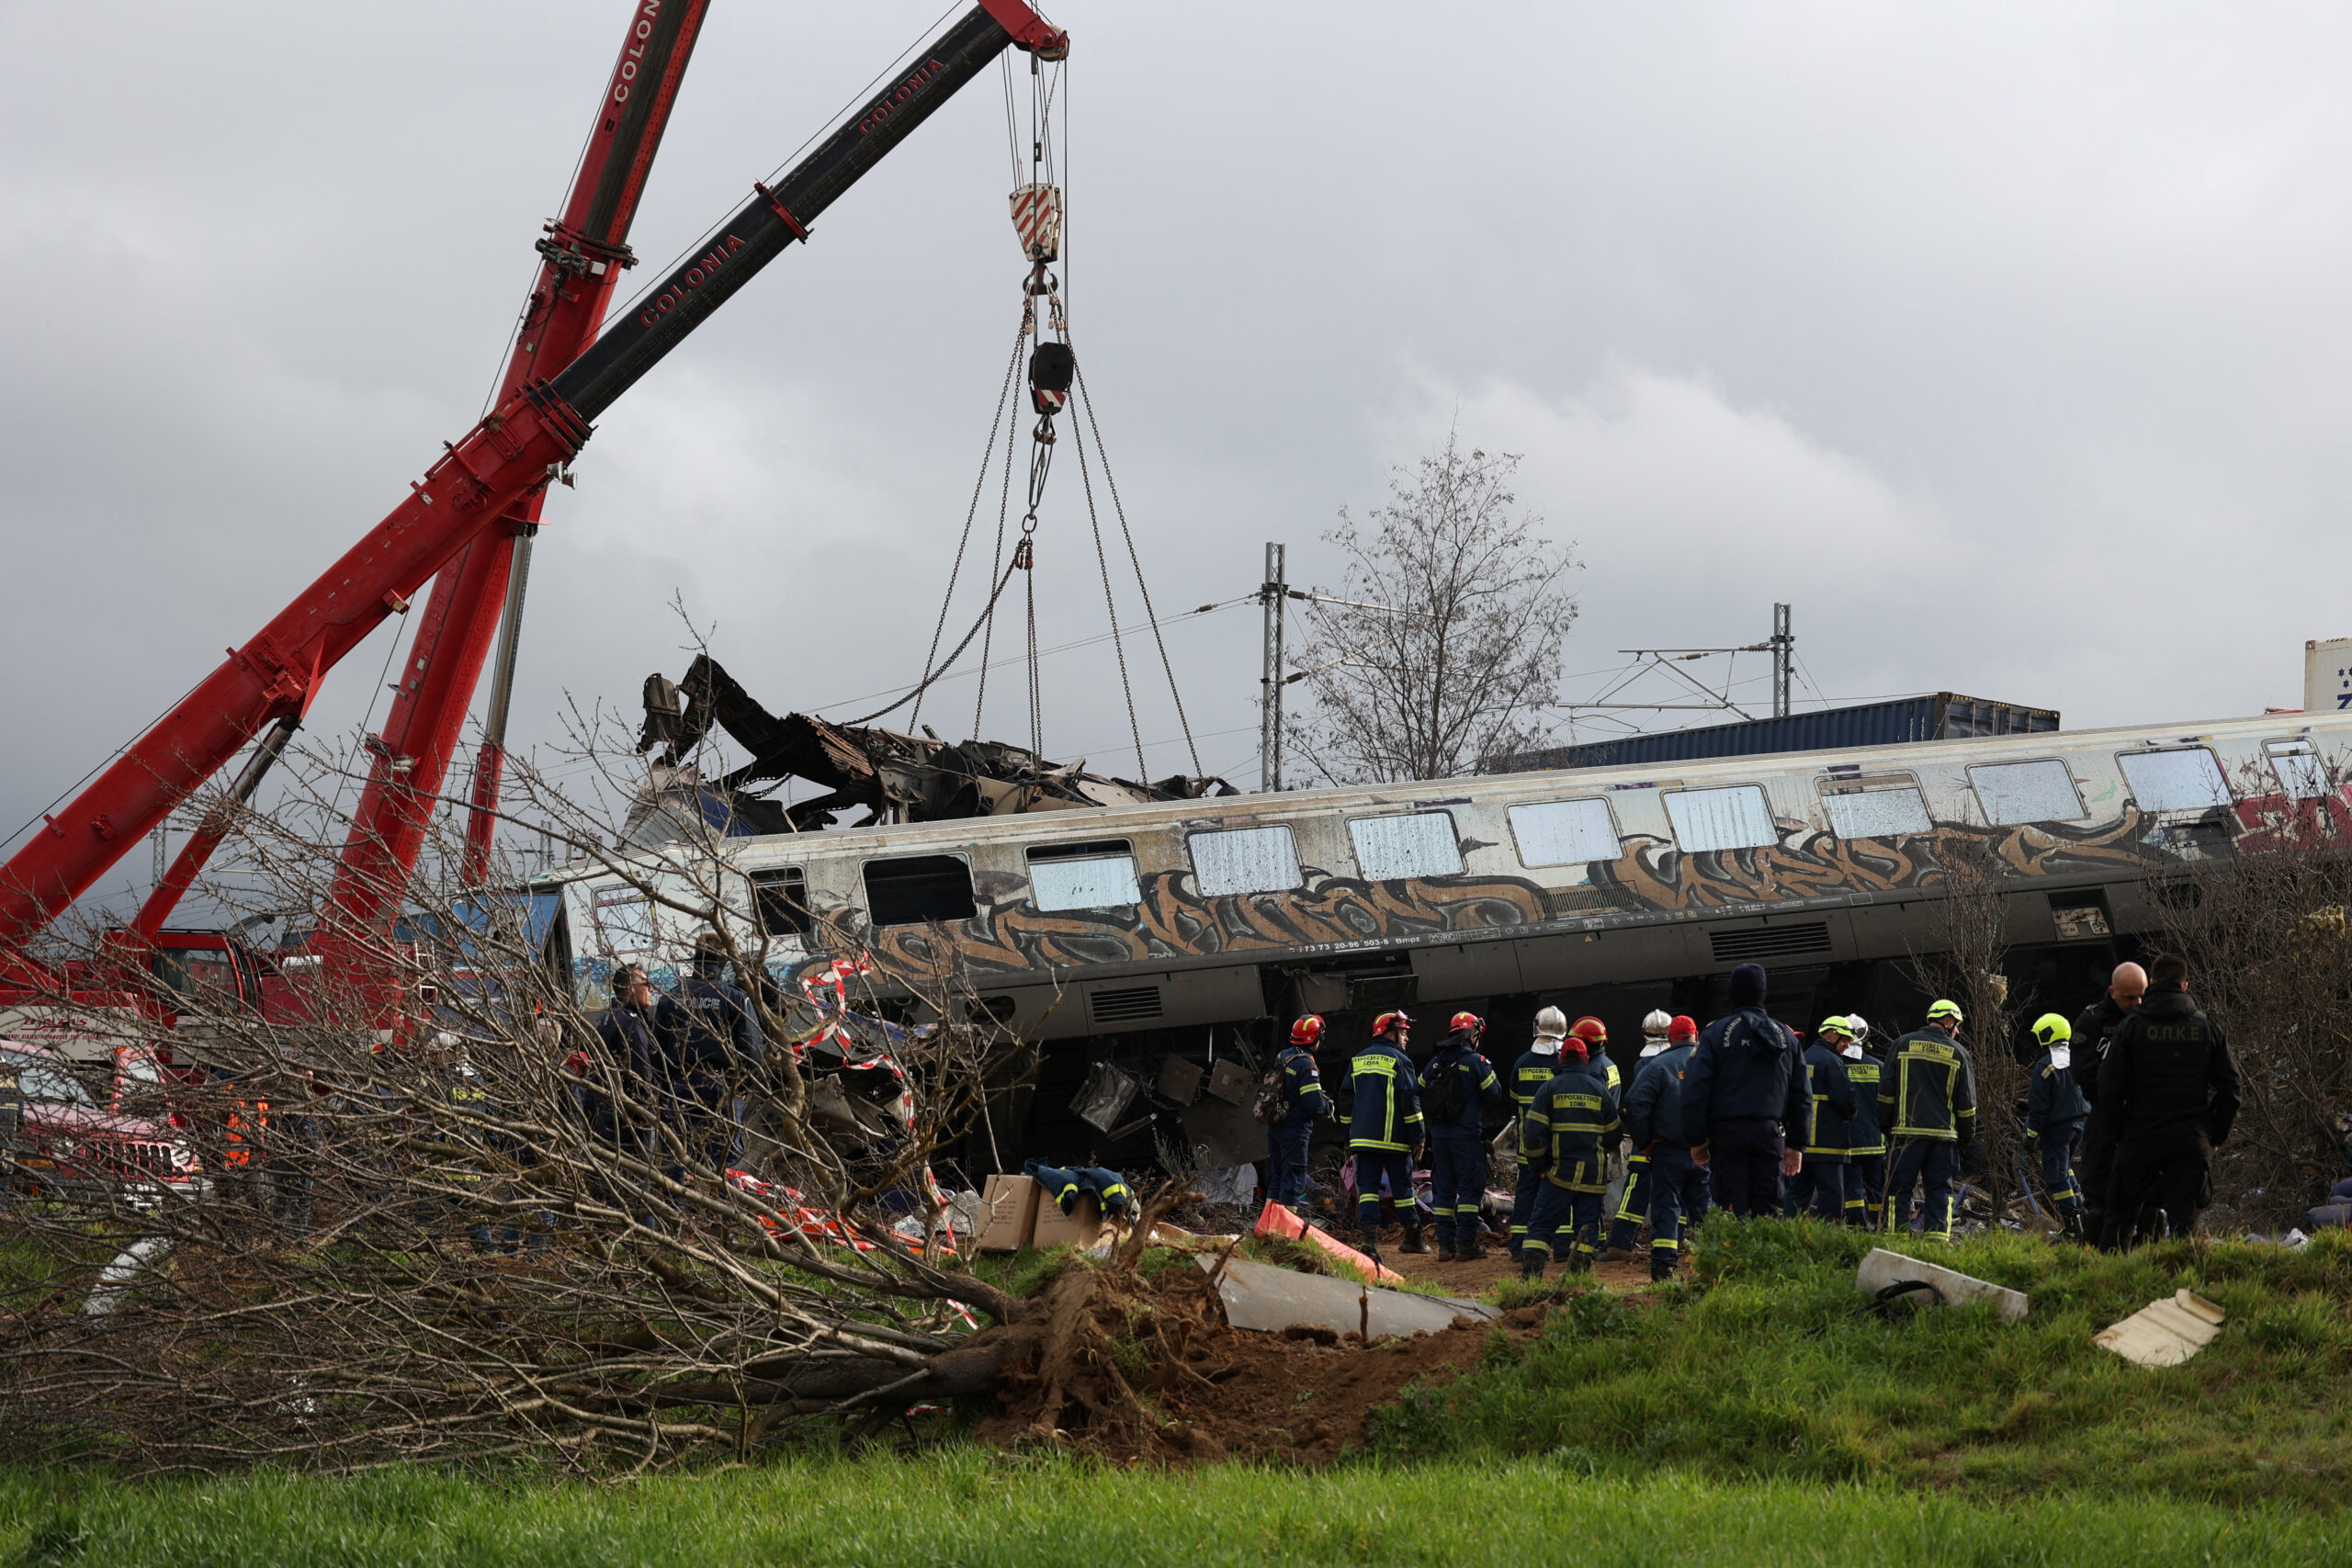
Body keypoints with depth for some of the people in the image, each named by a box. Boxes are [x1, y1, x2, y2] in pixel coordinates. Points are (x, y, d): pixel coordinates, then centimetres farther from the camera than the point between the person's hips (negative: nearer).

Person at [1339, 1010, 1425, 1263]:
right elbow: (1410, 1101, -9)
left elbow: (1345, 1100, 16)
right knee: (1402, 1186, 8)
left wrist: (1349, 1136, 21)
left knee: (1367, 1186, -1)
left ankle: (1369, 1239, -15)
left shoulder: (1357, 1060, 14)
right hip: (1394, 1138, -4)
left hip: (1363, 1138, 4)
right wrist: (1417, 1137, -4)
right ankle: (1413, 1237, 19)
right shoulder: (1398, 1061, -4)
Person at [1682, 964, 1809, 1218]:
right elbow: (1801, 1095, 15)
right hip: (1769, 1130, 3)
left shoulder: (1716, 1032, 0)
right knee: (1768, 1210, 4)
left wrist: (1697, 1139, 0)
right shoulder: (1785, 1035, 13)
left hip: (1727, 1132, -3)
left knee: (1733, 1209, -5)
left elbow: (1695, 1090, -6)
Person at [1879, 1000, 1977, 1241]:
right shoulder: (1958, 1053, 4)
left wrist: (1885, 1125, 12)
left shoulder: (1903, 1044, 5)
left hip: (1906, 1130, 0)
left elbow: (1886, 1090, 5)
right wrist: (1967, 1138, 16)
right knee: (1940, 1190, 5)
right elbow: (1967, 1103, 7)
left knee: (1899, 1188, 1)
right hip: (1943, 1133, 0)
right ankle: (1938, 1236, -2)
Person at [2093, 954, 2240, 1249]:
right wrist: (2217, 1135, 14)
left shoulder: (2130, 1028, -3)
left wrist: (2118, 1131, 7)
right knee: (2184, 1216, 0)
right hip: (2192, 1141, 1)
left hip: (2140, 1139, -1)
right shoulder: (2208, 1028, 4)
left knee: (2121, 1215, 7)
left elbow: (2109, 1088, -4)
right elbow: (2229, 1087, 6)